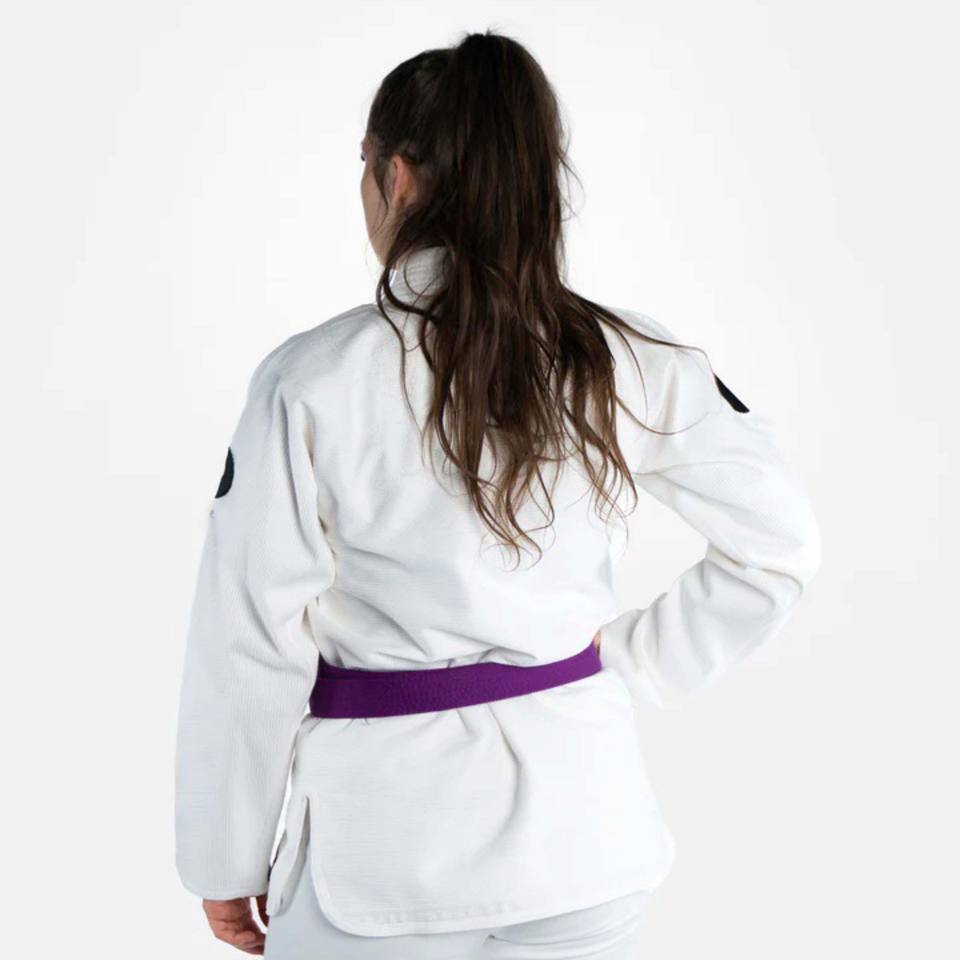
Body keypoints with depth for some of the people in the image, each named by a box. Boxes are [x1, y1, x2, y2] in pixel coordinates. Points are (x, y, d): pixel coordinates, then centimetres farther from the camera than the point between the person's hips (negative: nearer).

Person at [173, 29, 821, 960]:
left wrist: (226, 864, 3)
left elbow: (252, 645, -10)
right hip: (582, 831, 3)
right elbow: (780, 544, 3)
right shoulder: (632, 365, -5)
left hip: (389, 840, -3)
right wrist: (624, 673, 6)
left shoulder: (309, 382, -14)